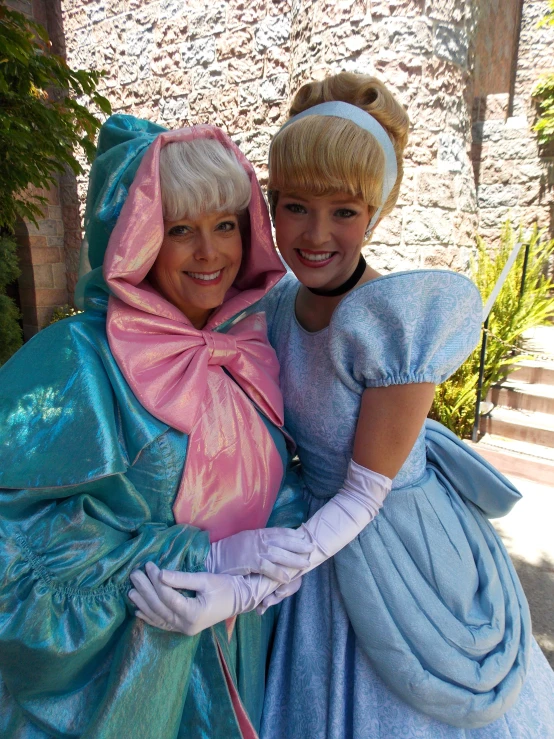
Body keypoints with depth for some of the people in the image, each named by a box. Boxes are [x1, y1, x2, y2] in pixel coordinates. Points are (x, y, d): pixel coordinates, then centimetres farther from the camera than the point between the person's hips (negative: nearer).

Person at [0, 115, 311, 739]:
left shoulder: (252, 347, -4)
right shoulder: (77, 361, -21)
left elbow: (278, 483, 1)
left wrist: (280, 542, -20)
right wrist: (204, 555, -24)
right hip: (110, 666, -4)